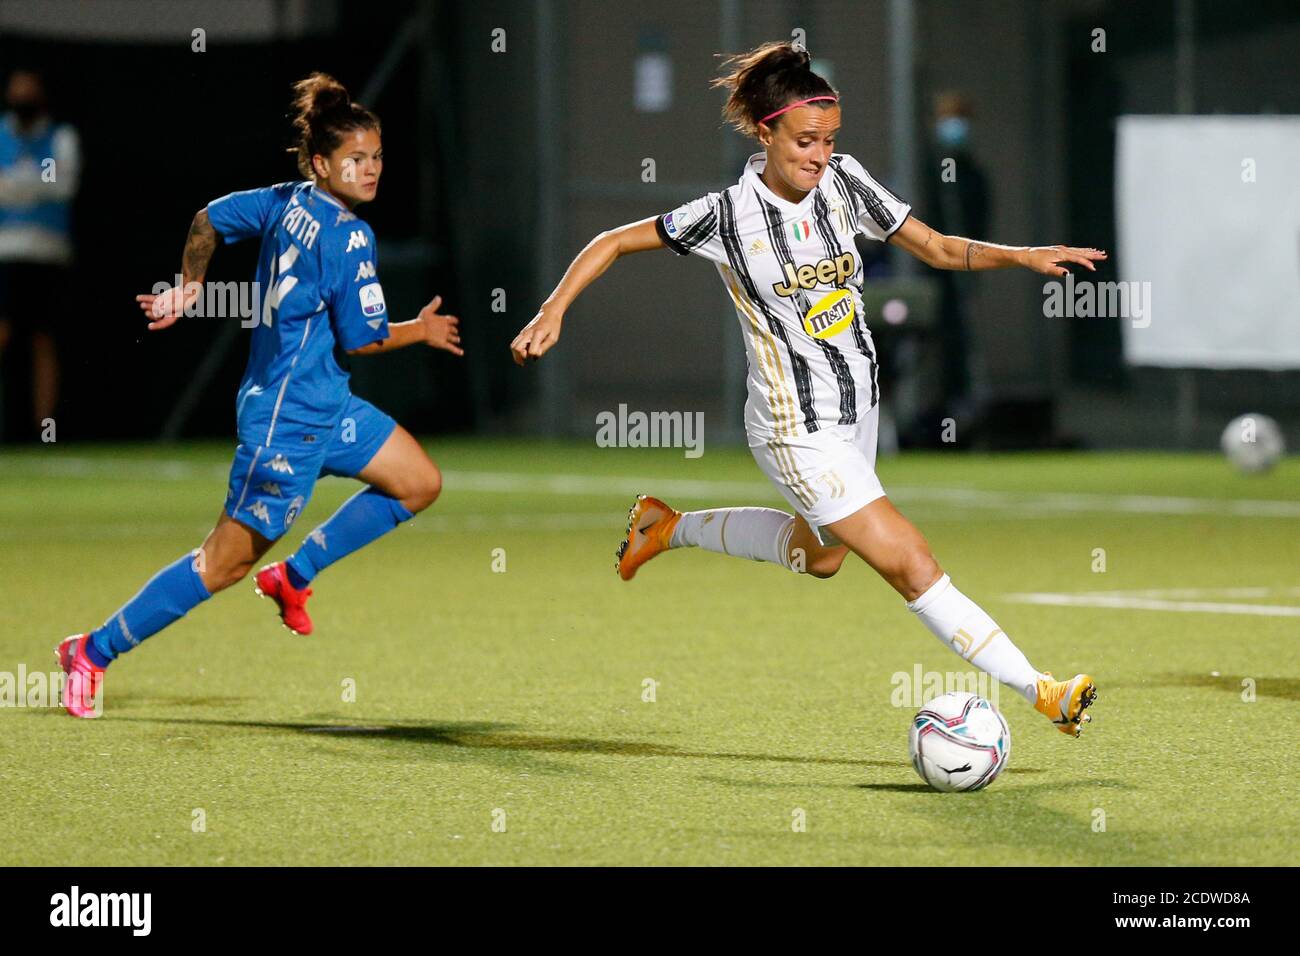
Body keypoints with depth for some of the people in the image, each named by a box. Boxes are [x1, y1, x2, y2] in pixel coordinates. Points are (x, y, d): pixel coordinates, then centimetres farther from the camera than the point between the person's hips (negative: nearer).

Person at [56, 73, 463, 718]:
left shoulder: (288, 203, 5)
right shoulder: (349, 237, -20)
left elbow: (208, 219, 17)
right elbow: (362, 340, -17)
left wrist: (189, 286, 32)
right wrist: (422, 332, 1)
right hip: (291, 417, -10)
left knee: (419, 483, 13)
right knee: (228, 561, -3)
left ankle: (293, 576, 18)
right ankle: (94, 651, 5)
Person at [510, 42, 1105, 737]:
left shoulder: (843, 181, -5)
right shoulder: (727, 215, -17)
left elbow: (937, 249, -1)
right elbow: (614, 242, -5)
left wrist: (1020, 256, -17)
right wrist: (553, 311, -15)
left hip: (856, 406, 8)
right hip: (798, 431, -8)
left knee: (818, 555, 30)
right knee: (914, 570, -11)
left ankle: (669, 527, 46)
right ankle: (1041, 692, -8)